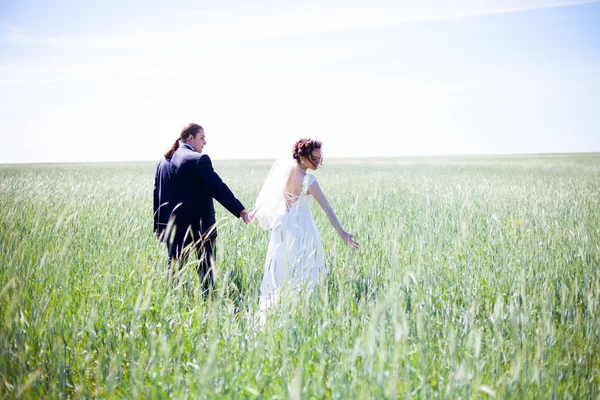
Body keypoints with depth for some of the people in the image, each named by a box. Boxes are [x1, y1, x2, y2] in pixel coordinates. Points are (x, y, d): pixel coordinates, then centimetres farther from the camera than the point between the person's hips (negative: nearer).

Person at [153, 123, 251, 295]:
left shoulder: (162, 161, 9)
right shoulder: (199, 159, -13)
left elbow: (156, 194, 11)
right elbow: (218, 188, -17)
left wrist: (159, 226, 16)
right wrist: (240, 210, -15)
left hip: (173, 227, 6)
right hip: (199, 226, -5)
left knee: (174, 267, 9)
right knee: (205, 267, 6)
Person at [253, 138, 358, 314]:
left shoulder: (281, 166, -4)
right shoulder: (308, 180, -20)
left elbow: (267, 190, 7)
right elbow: (327, 209, -21)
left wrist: (257, 210, 20)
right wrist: (342, 233, -20)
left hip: (281, 221, 6)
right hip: (300, 224, -6)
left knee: (278, 265, 13)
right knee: (302, 267, 5)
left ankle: (268, 307, 17)